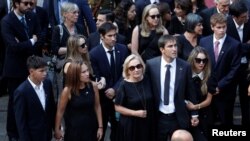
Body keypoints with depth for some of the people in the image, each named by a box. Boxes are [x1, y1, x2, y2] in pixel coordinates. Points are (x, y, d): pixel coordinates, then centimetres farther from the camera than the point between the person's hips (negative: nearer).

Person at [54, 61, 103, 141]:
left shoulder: (93, 86, -9)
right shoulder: (68, 90, -17)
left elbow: (97, 107, 2)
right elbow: (60, 111, -5)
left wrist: (100, 127, 3)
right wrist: (57, 129, 2)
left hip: (91, 128, 3)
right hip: (74, 130, -3)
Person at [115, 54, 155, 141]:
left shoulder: (147, 81, -1)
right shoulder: (124, 85, -15)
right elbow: (118, 107, -12)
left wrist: (151, 114, 4)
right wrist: (135, 113, -18)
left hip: (148, 123, 4)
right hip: (130, 125, -4)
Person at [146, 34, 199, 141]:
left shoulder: (185, 66, -5)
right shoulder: (151, 64, -7)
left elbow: (190, 92, 2)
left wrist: (194, 114, 5)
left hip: (179, 117, 0)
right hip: (158, 117, 0)